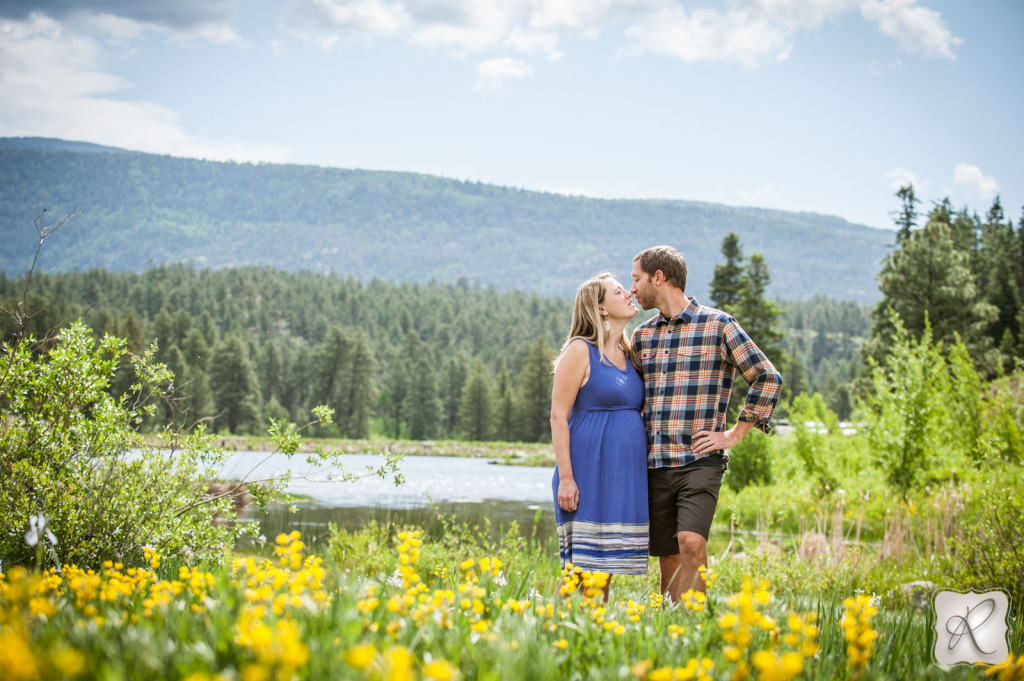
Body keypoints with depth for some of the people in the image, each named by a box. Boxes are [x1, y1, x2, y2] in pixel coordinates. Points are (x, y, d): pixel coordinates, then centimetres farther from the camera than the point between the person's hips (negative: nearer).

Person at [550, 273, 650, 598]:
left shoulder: (629, 355, 15)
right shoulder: (580, 351, -6)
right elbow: (558, 416, -10)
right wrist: (565, 478, -15)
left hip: (625, 475, 7)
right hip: (590, 471, -7)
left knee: (605, 570, 8)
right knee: (582, 571, -7)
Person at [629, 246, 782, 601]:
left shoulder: (717, 324, -1)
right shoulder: (641, 335, 15)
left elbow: (768, 378, -1)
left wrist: (734, 434, -5)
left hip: (700, 461, -5)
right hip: (654, 465, 5)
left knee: (692, 544, -22)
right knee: (668, 558, 6)